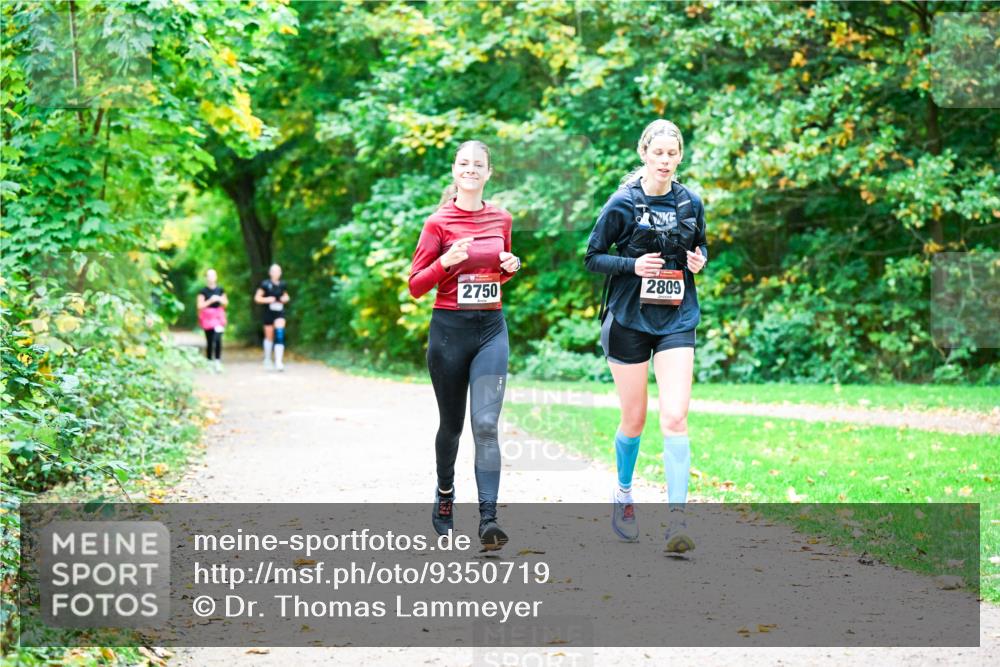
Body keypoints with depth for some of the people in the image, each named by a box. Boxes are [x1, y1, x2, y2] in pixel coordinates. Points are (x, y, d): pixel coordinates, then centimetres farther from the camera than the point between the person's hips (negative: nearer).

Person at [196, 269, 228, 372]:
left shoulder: (220, 290, 5)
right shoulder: (203, 291, -3)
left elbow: (226, 302, 13)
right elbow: (200, 306, -6)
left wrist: (220, 299, -7)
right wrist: (210, 301, -18)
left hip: (218, 317, 1)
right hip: (207, 317, -1)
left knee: (218, 339, -17)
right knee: (209, 341, 5)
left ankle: (218, 361, -15)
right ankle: (209, 361, 16)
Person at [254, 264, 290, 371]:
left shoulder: (282, 284, 6)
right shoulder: (265, 284, -5)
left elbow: (286, 296, 21)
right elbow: (257, 298, -2)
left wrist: (286, 299, -1)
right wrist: (267, 299, -18)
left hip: (280, 313, 1)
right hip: (268, 313, -1)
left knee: (279, 336, -14)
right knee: (269, 337, 10)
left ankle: (278, 361, -17)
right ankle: (267, 359, 30)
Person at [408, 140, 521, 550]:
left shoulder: (501, 220, 7)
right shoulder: (438, 223, -5)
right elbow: (415, 286, -5)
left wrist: (512, 267, 0)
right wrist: (447, 260, -21)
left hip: (491, 330, 2)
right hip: (450, 329, -2)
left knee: (486, 425, -10)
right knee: (452, 424, 11)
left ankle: (488, 520, -14)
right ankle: (444, 494, 37)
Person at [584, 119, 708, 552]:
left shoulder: (691, 203, 5)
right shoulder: (623, 204, -5)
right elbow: (592, 258, -2)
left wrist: (700, 259, -3)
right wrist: (633, 264, -18)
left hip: (677, 321, 2)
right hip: (629, 318, -2)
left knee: (674, 417, -12)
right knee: (634, 419, 8)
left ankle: (677, 520, -13)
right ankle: (623, 495, 35)